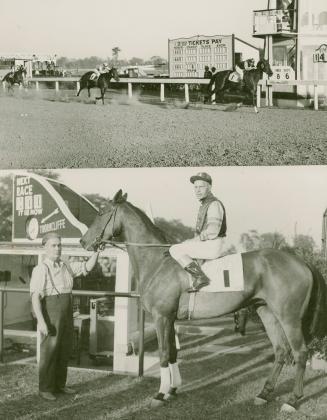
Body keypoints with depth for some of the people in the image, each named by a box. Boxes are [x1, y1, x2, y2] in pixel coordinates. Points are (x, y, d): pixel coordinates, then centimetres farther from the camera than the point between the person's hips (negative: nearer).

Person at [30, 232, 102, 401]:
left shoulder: (67, 267, 9)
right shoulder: (41, 269, -11)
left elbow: (87, 267, 13)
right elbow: (35, 296, -17)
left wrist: (96, 252, -5)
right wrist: (41, 321, -23)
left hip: (67, 314, 7)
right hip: (51, 313, -7)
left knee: (65, 351, 13)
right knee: (49, 351, 1)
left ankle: (59, 385, 27)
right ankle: (45, 388, 12)